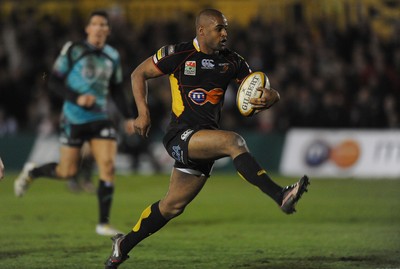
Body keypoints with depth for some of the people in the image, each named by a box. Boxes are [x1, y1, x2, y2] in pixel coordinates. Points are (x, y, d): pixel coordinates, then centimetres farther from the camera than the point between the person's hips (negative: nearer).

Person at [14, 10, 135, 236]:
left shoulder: (113, 56, 8)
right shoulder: (73, 50, -6)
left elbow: (117, 90, 19)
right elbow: (54, 82, -5)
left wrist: (129, 116, 10)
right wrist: (76, 98, -19)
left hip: (101, 119, 4)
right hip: (74, 119, -3)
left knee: (108, 166, -12)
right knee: (67, 172, 2)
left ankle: (104, 224, -5)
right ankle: (31, 172, 33)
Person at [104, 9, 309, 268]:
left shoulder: (232, 61, 8)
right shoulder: (177, 54, -4)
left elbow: (259, 88, 9)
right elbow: (139, 74, 7)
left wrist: (270, 97, -16)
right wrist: (143, 113, -5)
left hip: (206, 139, 6)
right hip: (180, 135, -6)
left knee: (173, 205, 11)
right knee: (234, 141, -30)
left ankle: (123, 246, 29)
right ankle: (281, 196, -41)